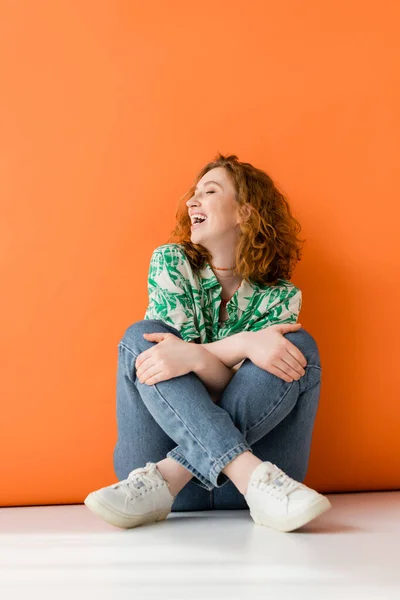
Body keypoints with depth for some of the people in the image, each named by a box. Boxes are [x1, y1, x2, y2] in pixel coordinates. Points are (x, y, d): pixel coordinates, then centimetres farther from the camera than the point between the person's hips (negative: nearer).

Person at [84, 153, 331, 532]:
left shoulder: (280, 296, 1)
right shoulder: (171, 262, 4)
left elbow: (232, 385, -8)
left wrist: (195, 357, -31)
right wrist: (243, 345, -27)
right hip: (165, 443, 0)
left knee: (300, 347, -19)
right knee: (141, 337, -21)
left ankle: (166, 477, -32)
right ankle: (253, 477, -39)